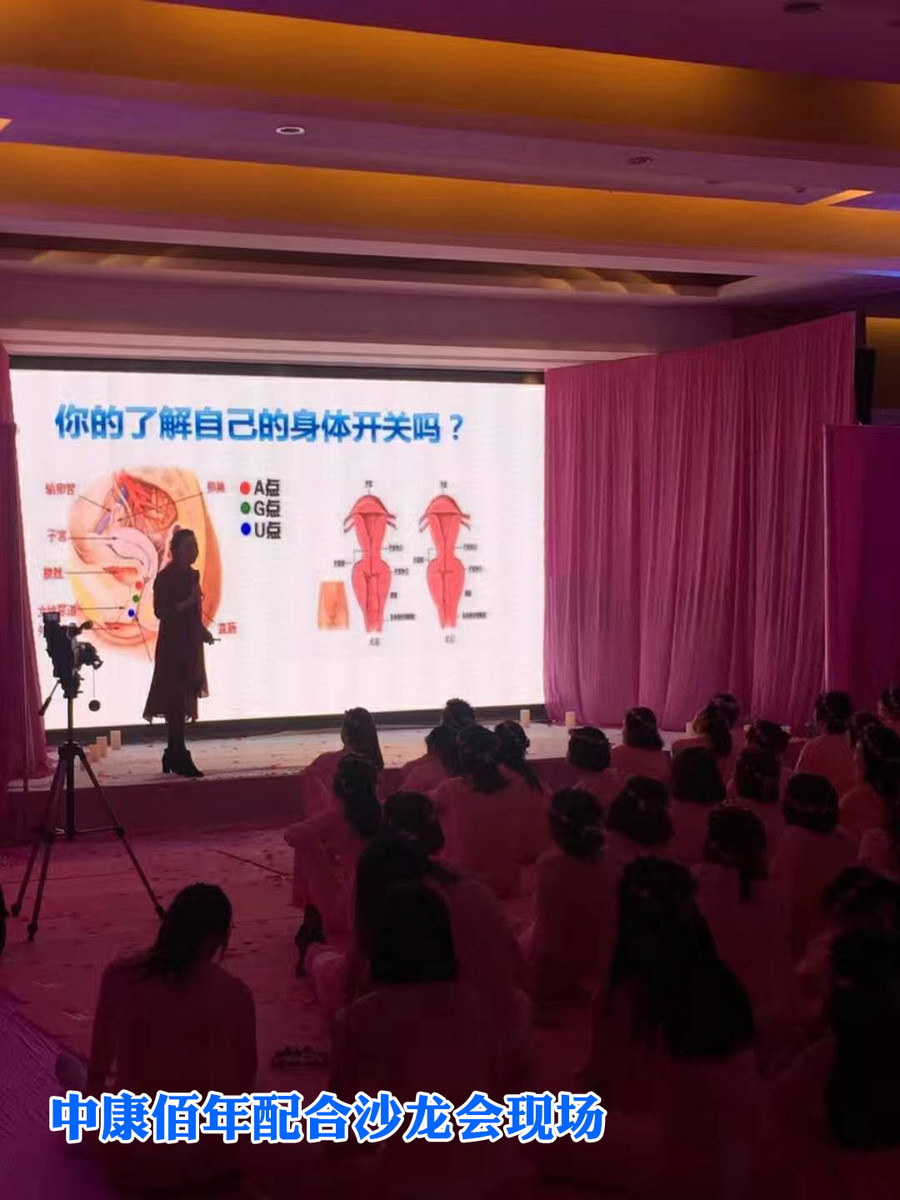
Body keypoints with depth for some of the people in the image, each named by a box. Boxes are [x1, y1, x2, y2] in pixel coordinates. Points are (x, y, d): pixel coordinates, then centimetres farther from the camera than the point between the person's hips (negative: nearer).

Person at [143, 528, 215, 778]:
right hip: (173, 645, -8)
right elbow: (161, 611, -17)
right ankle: (180, 758, -6)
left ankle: (173, 756, 20)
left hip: (191, 644, 8)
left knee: (182, 700, 11)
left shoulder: (192, 575, 13)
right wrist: (188, 602, -24)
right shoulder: (165, 577, -11)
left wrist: (203, 631, 8)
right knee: (176, 701, -7)